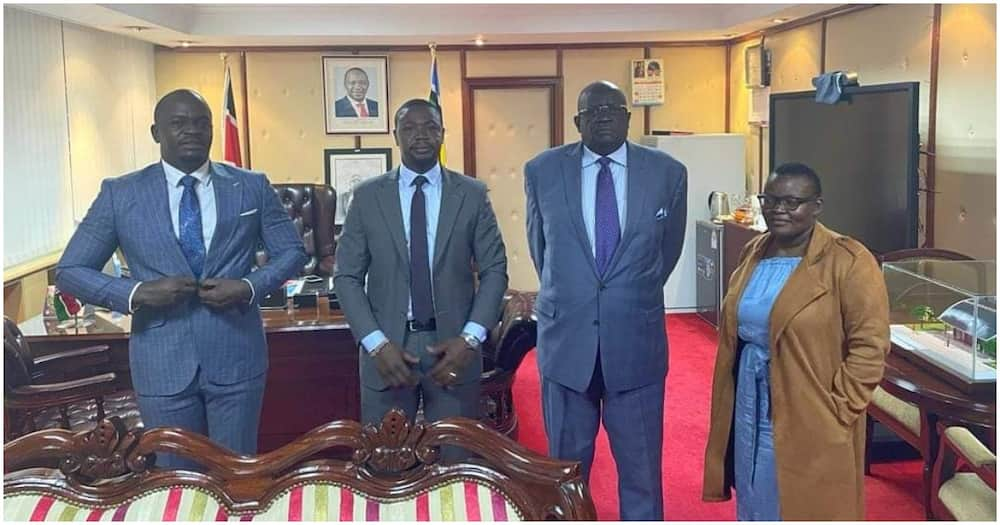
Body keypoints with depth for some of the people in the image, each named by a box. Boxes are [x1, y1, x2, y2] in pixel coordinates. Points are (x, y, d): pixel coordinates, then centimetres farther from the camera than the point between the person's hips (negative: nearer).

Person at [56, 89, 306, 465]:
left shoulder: (251, 186, 2)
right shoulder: (120, 194, -1)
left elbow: (292, 251, 6)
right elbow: (69, 271, 1)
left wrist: (250, 287, -13)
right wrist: (138, 292, -16)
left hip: (236, 356, 0)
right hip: (163, 362, 0)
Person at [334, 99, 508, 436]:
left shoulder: (472, 194, 3)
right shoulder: (367, 196, 3)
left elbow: (494, 271, 2)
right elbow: (347, 277, 1)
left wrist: (470, 338, -10)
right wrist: (376, 343, -10)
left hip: (453, 344, 0)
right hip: (387, 345, 0)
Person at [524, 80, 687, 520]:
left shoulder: (668, 173, -2)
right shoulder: (542, 170, -1)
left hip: (636, 340, 0)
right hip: (566, 338, 1)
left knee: (641, 467, 10)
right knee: (565, 465, 13)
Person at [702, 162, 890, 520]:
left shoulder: (849, 262, -13)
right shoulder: (753, 253, 7)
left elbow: (869, 346, -15)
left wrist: (836, 411, -16)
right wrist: (730, 403, 14)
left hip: (809, 420, -6)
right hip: (750, 410, 6)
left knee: (806, 507, 6)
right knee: (756, 503, 16)